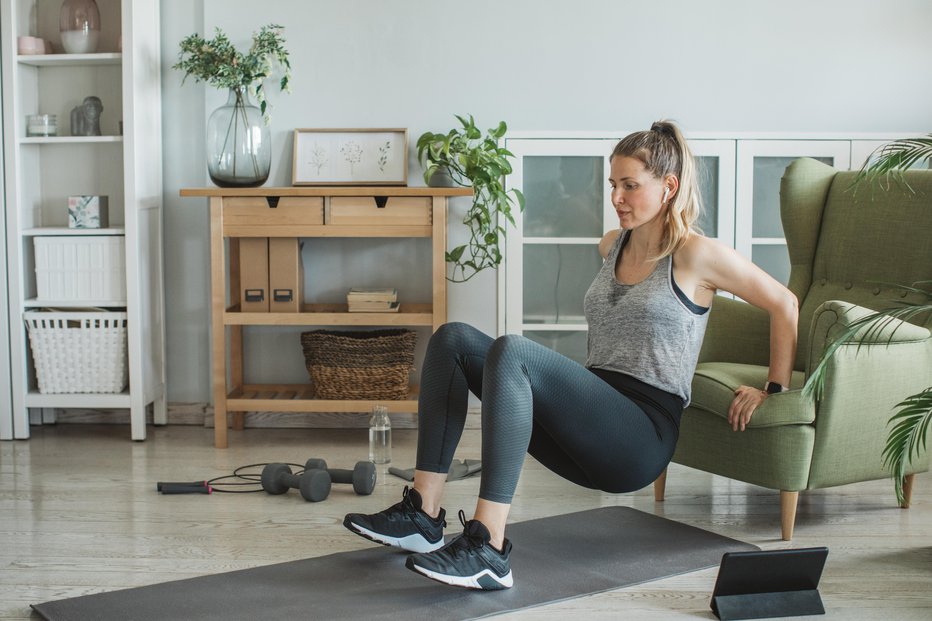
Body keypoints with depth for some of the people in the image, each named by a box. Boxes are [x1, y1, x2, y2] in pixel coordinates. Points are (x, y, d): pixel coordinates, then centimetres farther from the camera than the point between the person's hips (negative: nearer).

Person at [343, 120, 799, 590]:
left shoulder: (696, 255, -3)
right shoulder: (612, 246, 17)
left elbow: (784, 304, 2)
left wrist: (774, 390, 5)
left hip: (643, 436, -7)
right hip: (591, 419, 7)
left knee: (511, 351, -32)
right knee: (453, 340, -7)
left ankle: (487, 550, -37)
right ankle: (423, 514, -14)